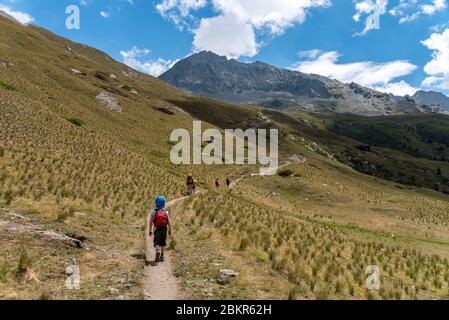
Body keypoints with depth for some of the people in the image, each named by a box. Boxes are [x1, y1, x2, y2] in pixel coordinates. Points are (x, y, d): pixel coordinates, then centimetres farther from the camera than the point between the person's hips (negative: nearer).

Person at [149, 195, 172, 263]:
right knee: (163, 243, 15)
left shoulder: (153, 212, -6)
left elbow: (151, 222, -6)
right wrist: (170, 230, 4)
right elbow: (169, 222, -6)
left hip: (157, 230, -1)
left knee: (157, 243, 3)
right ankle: (161, 256, 21)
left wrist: (150, 230, 3)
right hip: (164, 229, 1)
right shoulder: (166, 212, -5)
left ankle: (158, 252, -26)